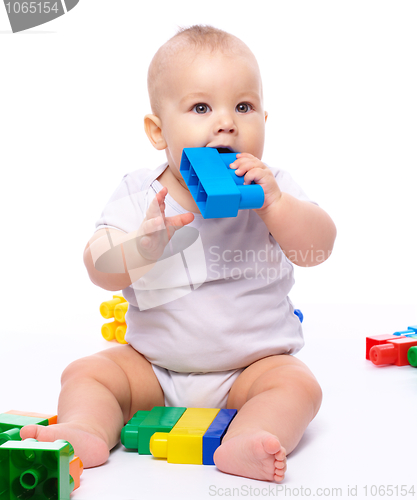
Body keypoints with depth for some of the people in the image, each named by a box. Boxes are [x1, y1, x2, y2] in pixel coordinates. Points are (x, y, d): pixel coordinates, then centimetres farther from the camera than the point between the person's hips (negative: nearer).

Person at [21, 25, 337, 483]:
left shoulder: (271, 188, -5)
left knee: (298, 384, -26)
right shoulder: (138, 195, -7)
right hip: (153, 367, 1)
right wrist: (147, 239, -36)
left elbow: (318, 248, -15)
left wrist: (273, 203, -31)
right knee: (86, 372, -11)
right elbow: (101, 271, -16)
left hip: (253, 364, -1)